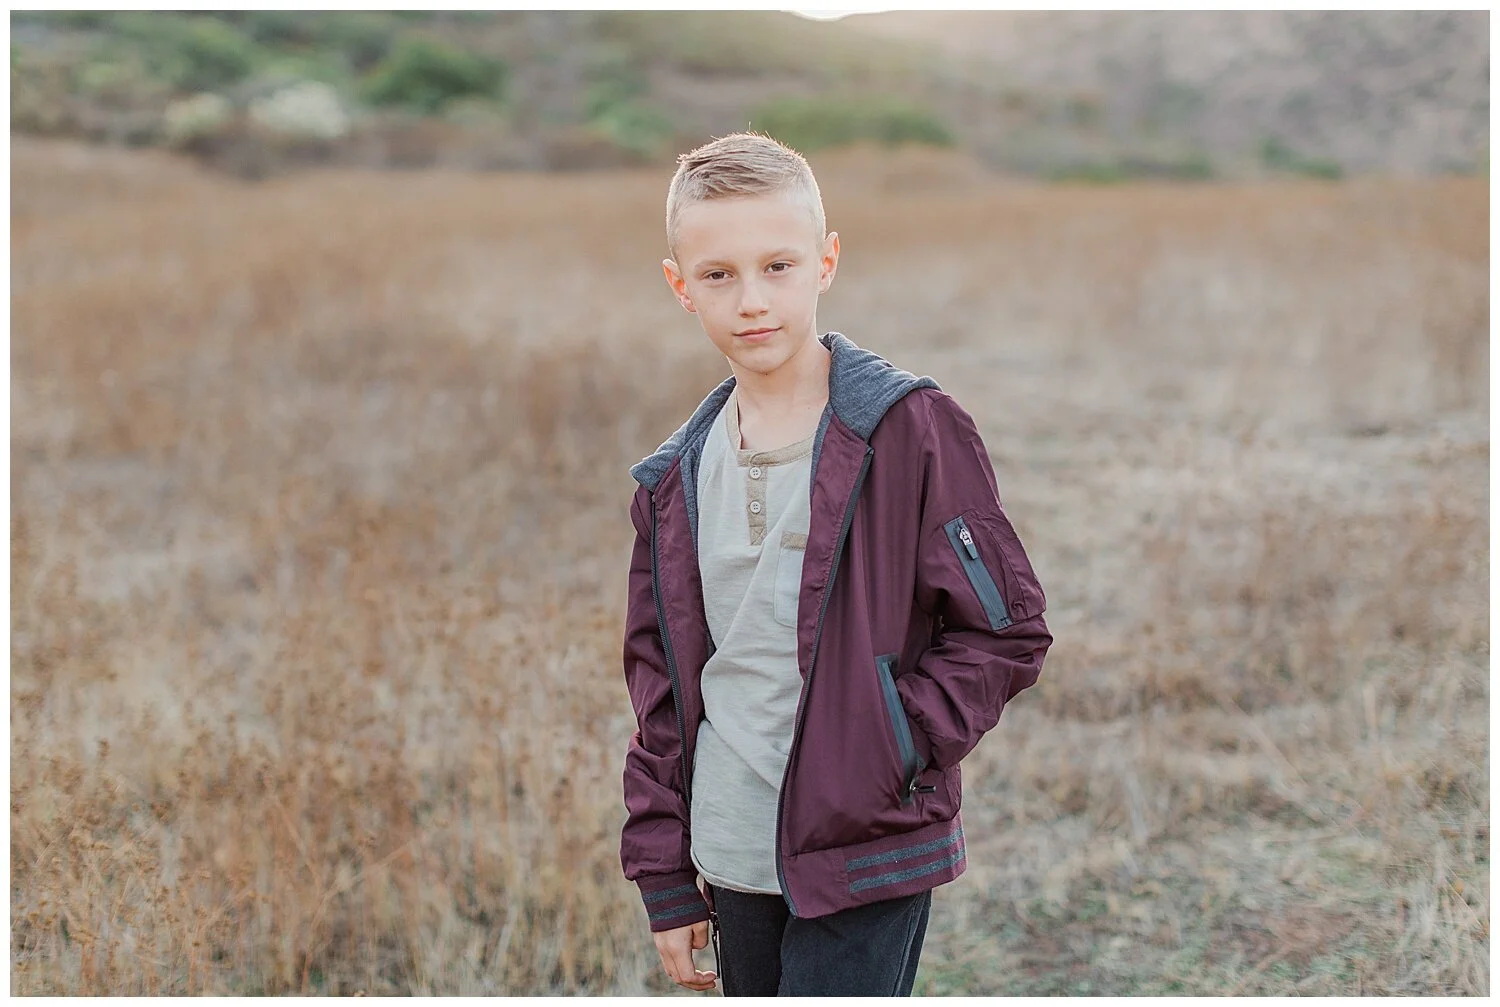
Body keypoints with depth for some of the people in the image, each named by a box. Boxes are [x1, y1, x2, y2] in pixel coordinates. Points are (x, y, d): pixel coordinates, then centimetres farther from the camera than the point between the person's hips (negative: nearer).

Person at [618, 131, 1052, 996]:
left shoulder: (911, 431, -10)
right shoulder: (678, 477, 7)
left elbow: (1008, 628, -7)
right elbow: (659, 685, 12)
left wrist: (891, 750, -17)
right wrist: (665, 878, 9)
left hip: (865, 862, -5)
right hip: (735, 864, 6)